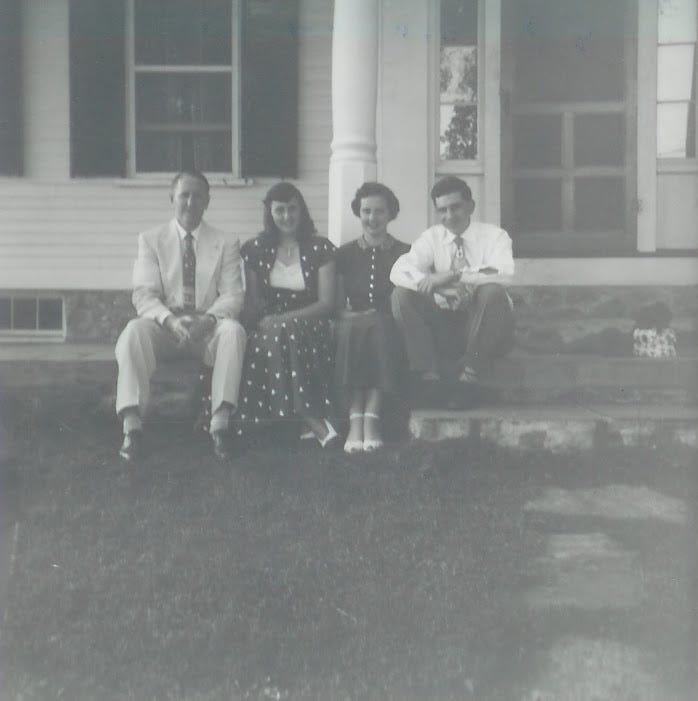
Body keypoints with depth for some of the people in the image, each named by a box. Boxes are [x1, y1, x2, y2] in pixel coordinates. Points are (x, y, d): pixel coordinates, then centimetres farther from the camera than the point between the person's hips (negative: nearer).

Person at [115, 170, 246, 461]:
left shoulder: (225, 244, 8)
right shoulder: (150, 240, 8)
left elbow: (232, 295, -1)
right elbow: (144, 294, -3)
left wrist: (208, 319, -23)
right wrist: (170, 320, -24)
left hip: (208, 328, 0)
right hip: (164, 326, 0)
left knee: (233, 330, -33)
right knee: (134, 330, -32)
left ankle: (220, 422, -35)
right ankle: (132, 425, -36)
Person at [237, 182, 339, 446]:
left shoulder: (320, 248, 6)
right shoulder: (255, 250, 12)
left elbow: (327, 303, -1)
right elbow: (251, 302, 12)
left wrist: (284, 319, -13)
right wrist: (262, 321, -12)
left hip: (309, 327, -2)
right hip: (268, 328, 2)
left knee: (283, 334, -36)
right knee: (258, 344, -34)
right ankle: (314, 421, -39)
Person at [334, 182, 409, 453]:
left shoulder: (404, 253, 12)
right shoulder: (346, 253, 15)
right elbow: (336, 304, 10)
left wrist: (377, 316, -12)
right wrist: (351, 316, -12)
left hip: (390, 330, -1)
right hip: (353, 326, 1)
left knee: (381, 328, -36)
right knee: (351, 330, -35)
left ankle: (371, 418, -39)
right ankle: (356, 418, -40)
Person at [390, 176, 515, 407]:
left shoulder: (494, 235, 0)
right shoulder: (431, 237, 8)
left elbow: (503, 273, -22)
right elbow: (398, 271, -10)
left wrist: (453, 275, -31)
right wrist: (430, 283, -30)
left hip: (484, 327, -3)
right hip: (443, 325, 3)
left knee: (493, 292, -32)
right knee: (402, 294, -19)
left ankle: (468, 375, -28)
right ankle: (429, 376, -25)